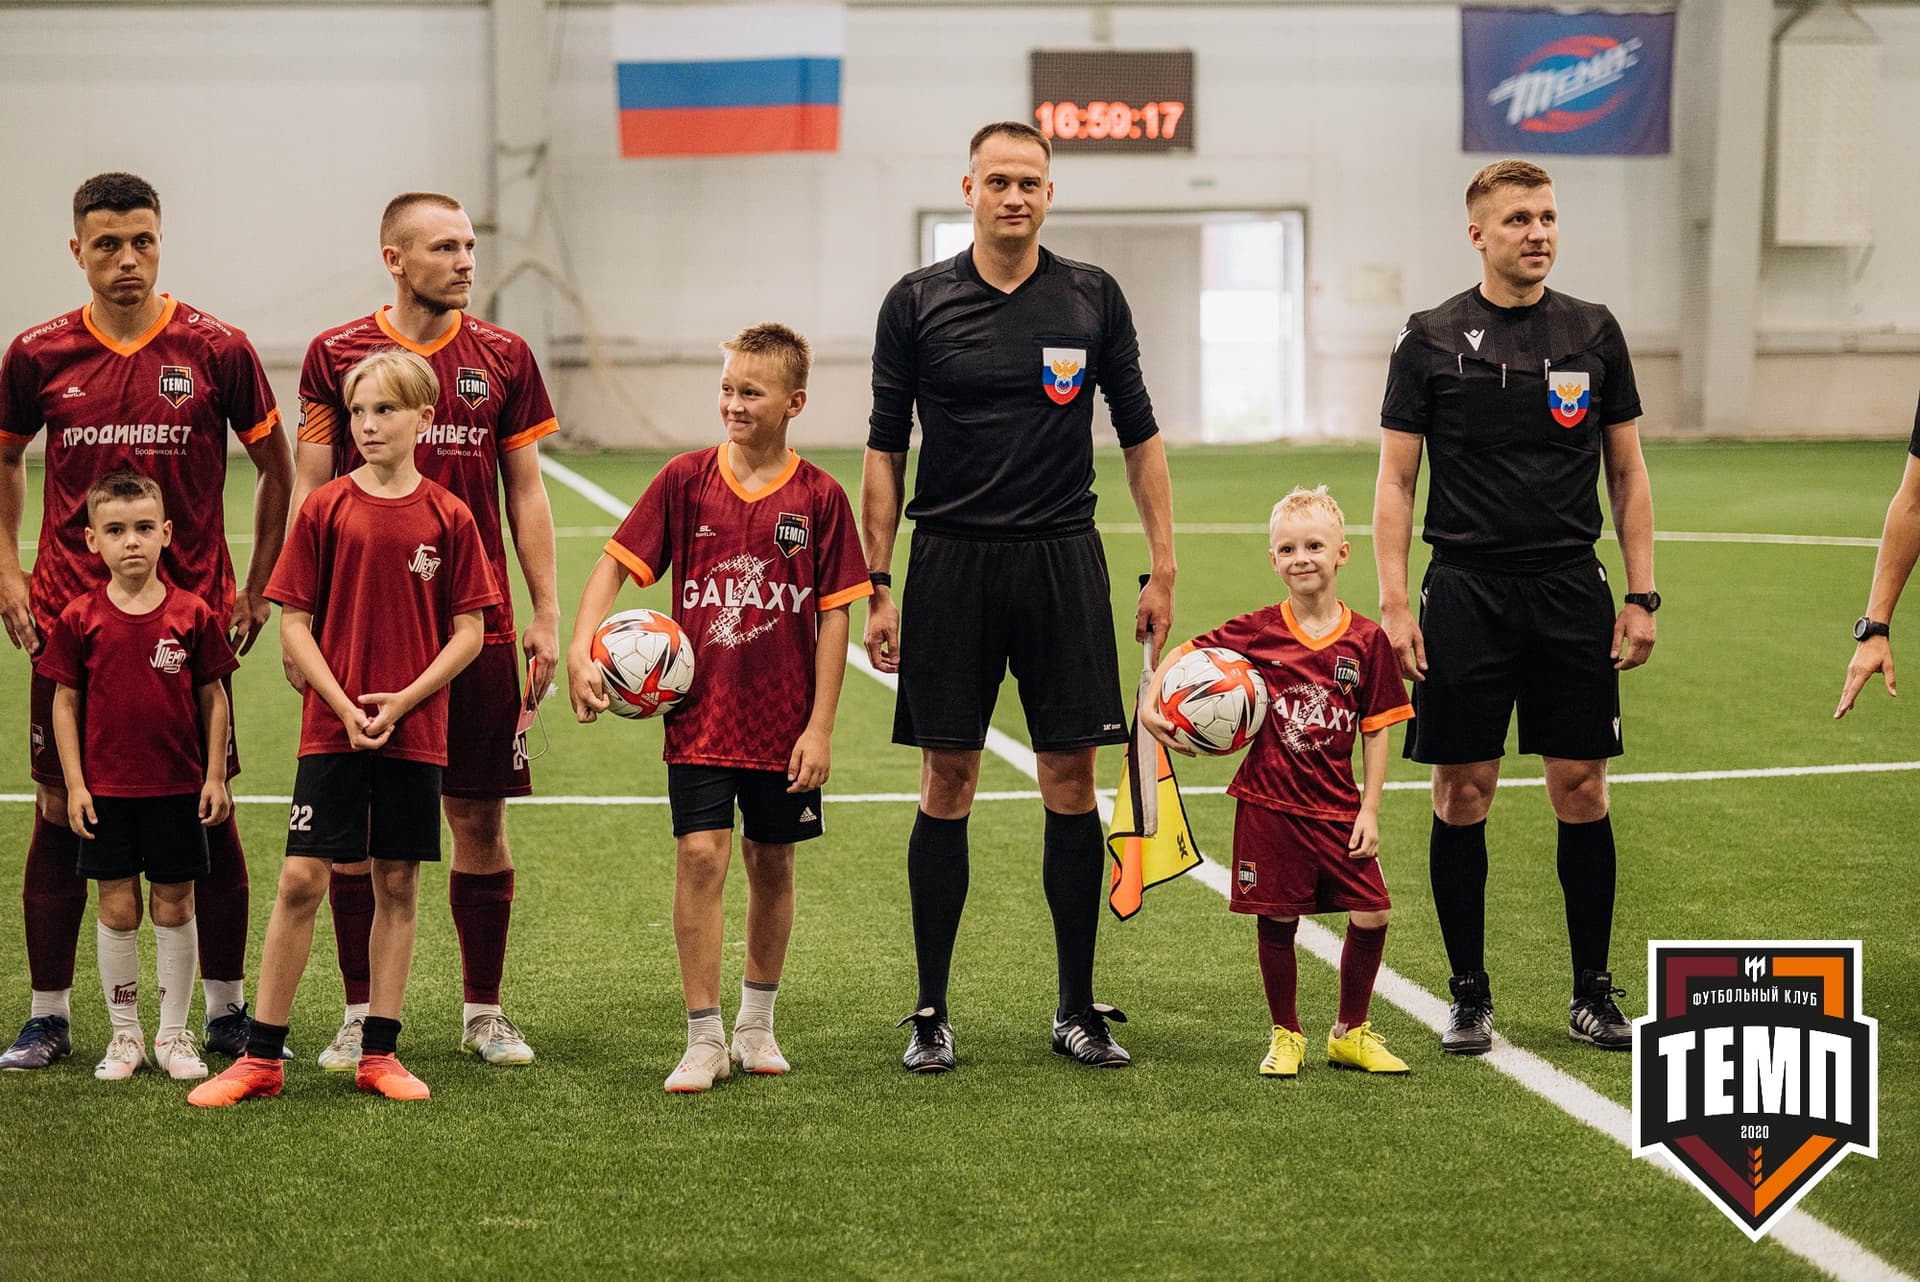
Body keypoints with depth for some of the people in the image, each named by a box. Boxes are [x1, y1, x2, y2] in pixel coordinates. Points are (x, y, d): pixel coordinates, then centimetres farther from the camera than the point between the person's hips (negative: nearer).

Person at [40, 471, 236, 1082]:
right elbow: (65, 701, 2)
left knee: (174, 907, 6)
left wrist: (215, 776, 0)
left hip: (178, 789, 0)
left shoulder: (192, 615, -4)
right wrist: (74, 784, -2)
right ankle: (124, 1035, 17)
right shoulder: (80, 619, -3)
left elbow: (212, 697, 3)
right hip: (106, 791, 0)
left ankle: (173, 1035, 16)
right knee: (117, 910, 5)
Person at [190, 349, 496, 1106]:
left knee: (398, 885, 7)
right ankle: (261, 1057, 3)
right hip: (332, 726, -1)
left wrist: (402, 700, -11)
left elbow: (469, 632, 0)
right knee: (301, 879, -4)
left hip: (415, 730, 1)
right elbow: (293, 623, -1)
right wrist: (344, 706, -11)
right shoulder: (325, 509, -1)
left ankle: (378, 1054, 15)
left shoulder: (448, 519, -1)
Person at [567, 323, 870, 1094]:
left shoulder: (818, 497, -4)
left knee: (772, 863, 12)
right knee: (701, 855, -10)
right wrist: (580, 651, -15)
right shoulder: (686, 480, -2)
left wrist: (820, 726, -6)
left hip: (783, 722, 1)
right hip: (699, 714, 0)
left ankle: (756, 1023, 30)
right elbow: (615, 563, 0)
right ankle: (704, 1040, -2)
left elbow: (834, 616, -2)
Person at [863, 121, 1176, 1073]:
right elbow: (886, 451, 4)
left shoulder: (1093, 298, 4)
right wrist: (877, 587, -2)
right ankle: (932, 1012, 11)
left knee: (1070, 782, 2)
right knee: (946, 785, 2)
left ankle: (1077, 1008, 13)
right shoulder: (917, 303, 1)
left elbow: (1139, 436, 9)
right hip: (951, 561, -1)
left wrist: (1162, 570, 4)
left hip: (1062, 562, 1)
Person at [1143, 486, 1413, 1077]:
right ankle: (1286, 1036, 20)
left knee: (1370, 914, -3)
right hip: (1269, 804, -1)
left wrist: (1370, 810, -3)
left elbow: (1376, 732, 1)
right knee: (1276, 919, 3)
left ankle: (1350, 1033, 17)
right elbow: (1183, 654, 5)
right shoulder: (1256, 632, -3)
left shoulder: (1366, 640, -2)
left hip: (1337, 807, 1)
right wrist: (1151, 704, -12)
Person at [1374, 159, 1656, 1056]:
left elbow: (1628, 474, 11)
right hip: (1465, 594, -2)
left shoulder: (1594, 334, 7)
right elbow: (1395, 480, 2)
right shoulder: (1431, 339, 1)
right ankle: (1469, 996, 12)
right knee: (1462, 792, 1)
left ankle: (1592, 993, 14)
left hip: (1572, 594, 2)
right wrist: (1393, 603, -7)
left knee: (1581, 788, 2)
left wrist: (1641, 595, 4)